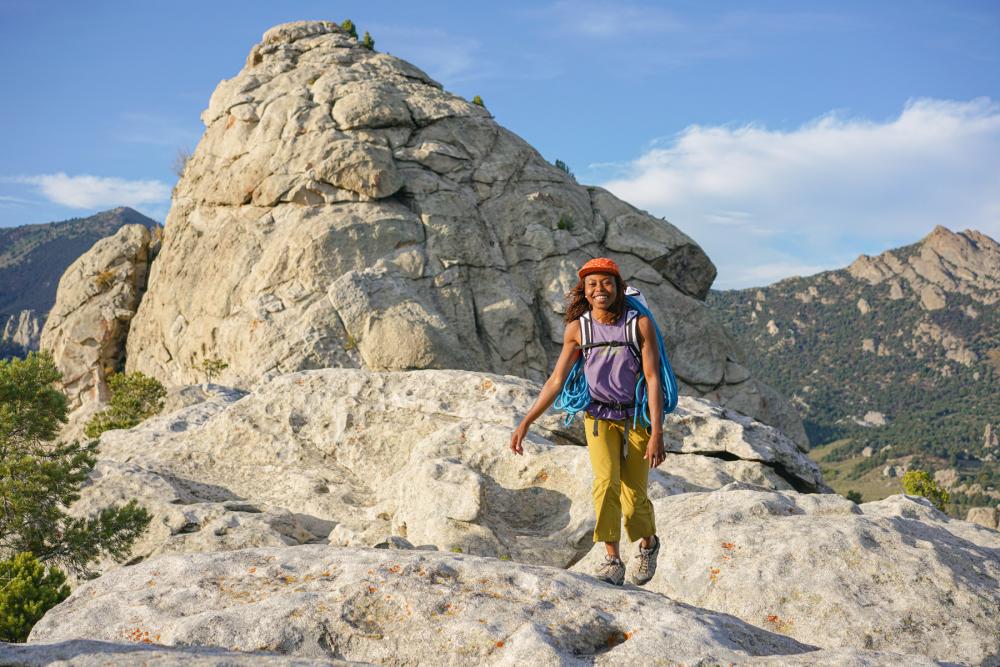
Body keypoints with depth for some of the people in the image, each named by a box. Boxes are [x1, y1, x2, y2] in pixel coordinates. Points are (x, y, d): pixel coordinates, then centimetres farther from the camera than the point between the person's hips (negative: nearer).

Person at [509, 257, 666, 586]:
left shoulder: (640, 324, -14)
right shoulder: (577, 329, -8)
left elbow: (653, 378, -15)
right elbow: (556, 380, -3)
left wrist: (657, 433, -22)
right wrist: (525, 423, -6)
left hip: (637, 418, -1)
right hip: (599, 417, 1)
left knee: (634, 495, -1)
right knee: (606, 482, -20)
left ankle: (648, 544, 31)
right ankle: (612, 561, -10)